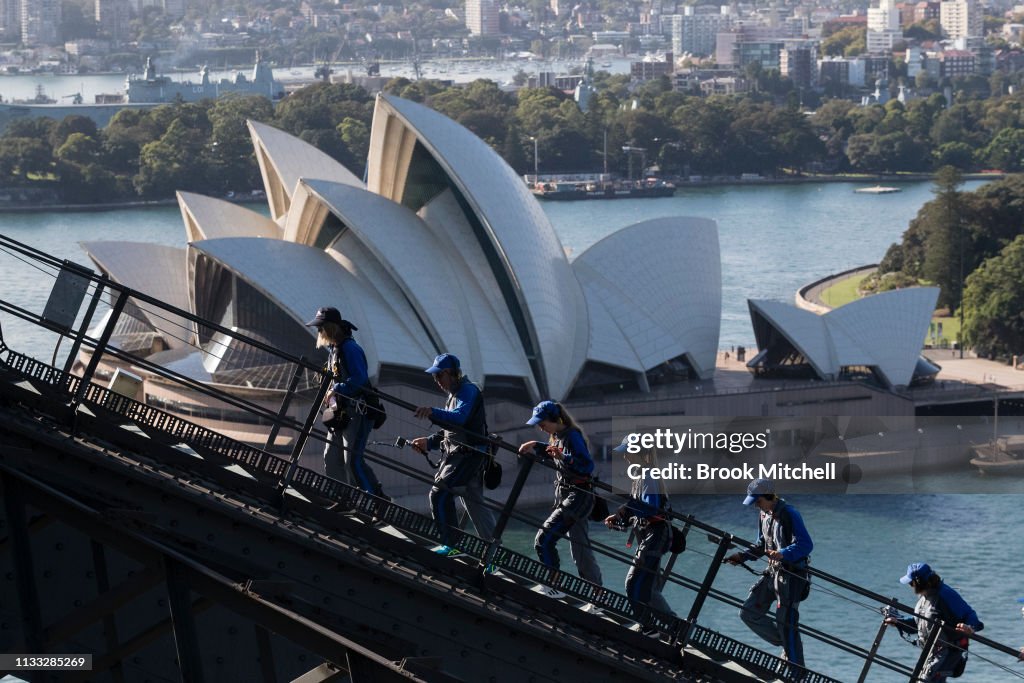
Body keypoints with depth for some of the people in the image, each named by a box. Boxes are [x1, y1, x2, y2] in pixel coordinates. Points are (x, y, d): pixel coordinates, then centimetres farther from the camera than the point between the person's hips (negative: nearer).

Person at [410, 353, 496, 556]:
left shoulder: (468, 391, -13)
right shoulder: (454, 394, 19)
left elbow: (459, 418, -32)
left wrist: (433, 413, -47)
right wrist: (430, 442, 11)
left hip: (469, 454, -11)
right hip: (457, 455, 11)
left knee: (439, 493, -17)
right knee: (474, 503, 16)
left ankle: (451, 544, -14)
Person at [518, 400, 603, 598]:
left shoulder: (572, 435, -17)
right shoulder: (557, 437, 11)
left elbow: (588, 465, -27)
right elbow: (551, 451, 35)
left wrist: (563, 457, -40)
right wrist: (535, 445, 17)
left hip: (578, 498, -10)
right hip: (564, 496, 10)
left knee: (544, 539, -15)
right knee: (581, 550, 14)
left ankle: (554, 587, -10)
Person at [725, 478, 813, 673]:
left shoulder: (789, 514, -17)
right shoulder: (765, 514, 11)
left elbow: (806, 545, -25)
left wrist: (783, 554, -40)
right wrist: (742, 556, 7)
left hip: (792, 574, -9)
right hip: (772, 572, 9)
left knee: (786, 623, -9)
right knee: (749, 613, 7)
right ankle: (784, 643, 19)